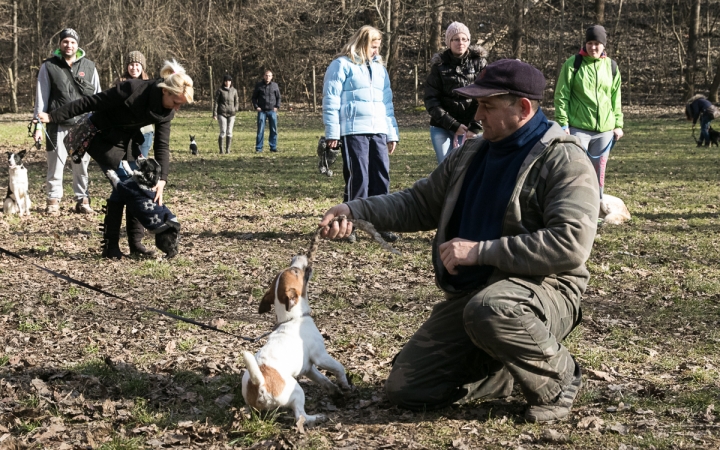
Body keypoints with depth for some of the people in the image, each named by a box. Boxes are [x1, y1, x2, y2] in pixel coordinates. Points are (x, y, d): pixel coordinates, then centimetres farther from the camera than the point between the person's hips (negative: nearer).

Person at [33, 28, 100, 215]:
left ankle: (82, 200, 13)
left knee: (82, 165, 4)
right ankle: (53, 200, 9)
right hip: (58, 124, -1)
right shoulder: (49, 66, 4)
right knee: (56, 164, 0)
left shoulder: (89, 66, 10)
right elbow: (41, 97, 5)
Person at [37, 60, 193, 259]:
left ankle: (135, 242, 8)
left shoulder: (166, 112, -11)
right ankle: (110, 246, -7)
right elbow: (90, 103, -25)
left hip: (127, 141, 7)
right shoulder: (132, 90, -31)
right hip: (102, 138, -7)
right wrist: (53, 117, -20)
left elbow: (162, 146, -8)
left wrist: (162, 179, -21)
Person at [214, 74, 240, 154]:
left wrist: (235, 109, 2)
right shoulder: (220, 91, 2)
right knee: (223, 132, -10)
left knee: (229, 132, 1)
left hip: (231, 114, 3)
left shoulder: (234, 91, 11)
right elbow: (216, 102, 1)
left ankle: (227, 149, 8)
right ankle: (220, 149, -1)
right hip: (222, 113, -3)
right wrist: (215, 114, -5)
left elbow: (237, 102, 18)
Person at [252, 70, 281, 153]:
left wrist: (277, 106, -1)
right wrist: (256, 106, -4)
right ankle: (258, 148, 1)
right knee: (260, 130, -3)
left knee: (274, 130, 5)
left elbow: (278, 97, 12)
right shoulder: (259, 85, 2)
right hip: (262, 111, -1)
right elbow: (254, 97, 9)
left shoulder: (275, 85, 5)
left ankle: (273, 147, 14)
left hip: (272, 111, 2)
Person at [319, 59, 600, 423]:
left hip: (542, 287, -7)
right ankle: (512, 374, 18)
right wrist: (356, 210, 0)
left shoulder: (565, 161, -13)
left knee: (488, 311, -42)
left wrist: (479, 251, -24)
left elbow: (570, 244, -25)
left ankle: (557, 380, -10)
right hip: (468, 293, 7)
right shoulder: (470, 155, 12)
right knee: (405, 390, -1)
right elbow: (420, 204, 18)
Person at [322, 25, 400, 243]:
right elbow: (331, 100, -4)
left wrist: (392, 133, 17)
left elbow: (387, 102, 23)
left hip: (378, 131, 6)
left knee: (381, 178, 2)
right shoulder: (342, 65, 1)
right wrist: (332, 133, -10)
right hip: (353, 131, -6)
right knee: (358, 178, -6)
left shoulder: (379, 67, 21)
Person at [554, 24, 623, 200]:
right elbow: (561, 95, -4)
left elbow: (616, 98, 14)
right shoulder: (573, 64, -3)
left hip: (605, 129, 4)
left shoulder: (611, 66, 9)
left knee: (599, 171, 10)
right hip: (578, 128, -4)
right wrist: (563, 123, -11)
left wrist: (618, 124, 9)